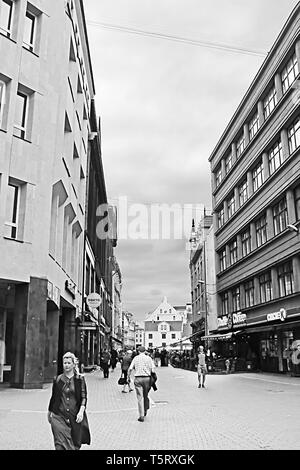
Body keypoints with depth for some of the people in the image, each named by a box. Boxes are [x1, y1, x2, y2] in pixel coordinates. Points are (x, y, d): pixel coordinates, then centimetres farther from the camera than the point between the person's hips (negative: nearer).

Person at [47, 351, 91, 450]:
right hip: (59, 416, 0)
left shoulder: (79, 379, 2)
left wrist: (81, 411, -15)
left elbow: (84, 397, -2)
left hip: (75, 417, 0)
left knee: (75, 444, 7)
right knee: (61, 443, -11)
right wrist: (49, 412, 24)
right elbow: (53, 397, 17)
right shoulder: (57, 379, 7)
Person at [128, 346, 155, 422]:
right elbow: (153, 369, -5)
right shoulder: (149, 358, 3)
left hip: (138, 378, -1)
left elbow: (130, 369, 0)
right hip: (147, 378, 1)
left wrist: (128, 376, 14)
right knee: (145, 396, 20)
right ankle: (145, 411, 32)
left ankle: (141, 416, -4)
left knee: (140, 397, 0)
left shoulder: (135, 358, 4)